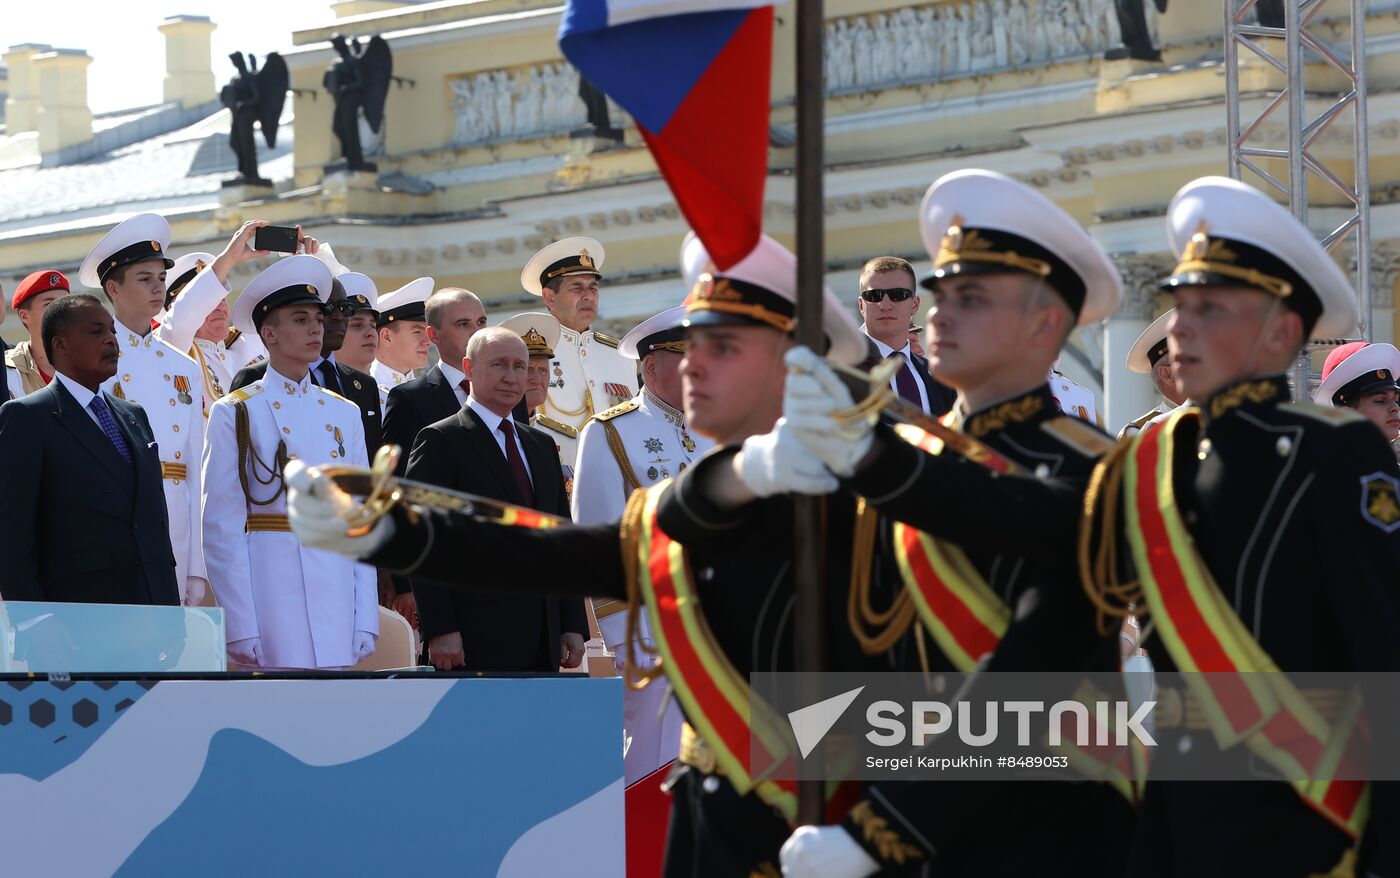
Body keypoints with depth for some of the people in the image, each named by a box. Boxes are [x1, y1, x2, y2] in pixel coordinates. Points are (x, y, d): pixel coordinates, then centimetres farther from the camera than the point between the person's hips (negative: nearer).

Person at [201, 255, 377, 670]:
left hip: (337, 594, 4)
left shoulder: (344, 414, 14)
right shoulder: (234, 414, 1)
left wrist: (366, 621, 5)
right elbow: (222, 528, -3)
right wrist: (241, 631, -10)